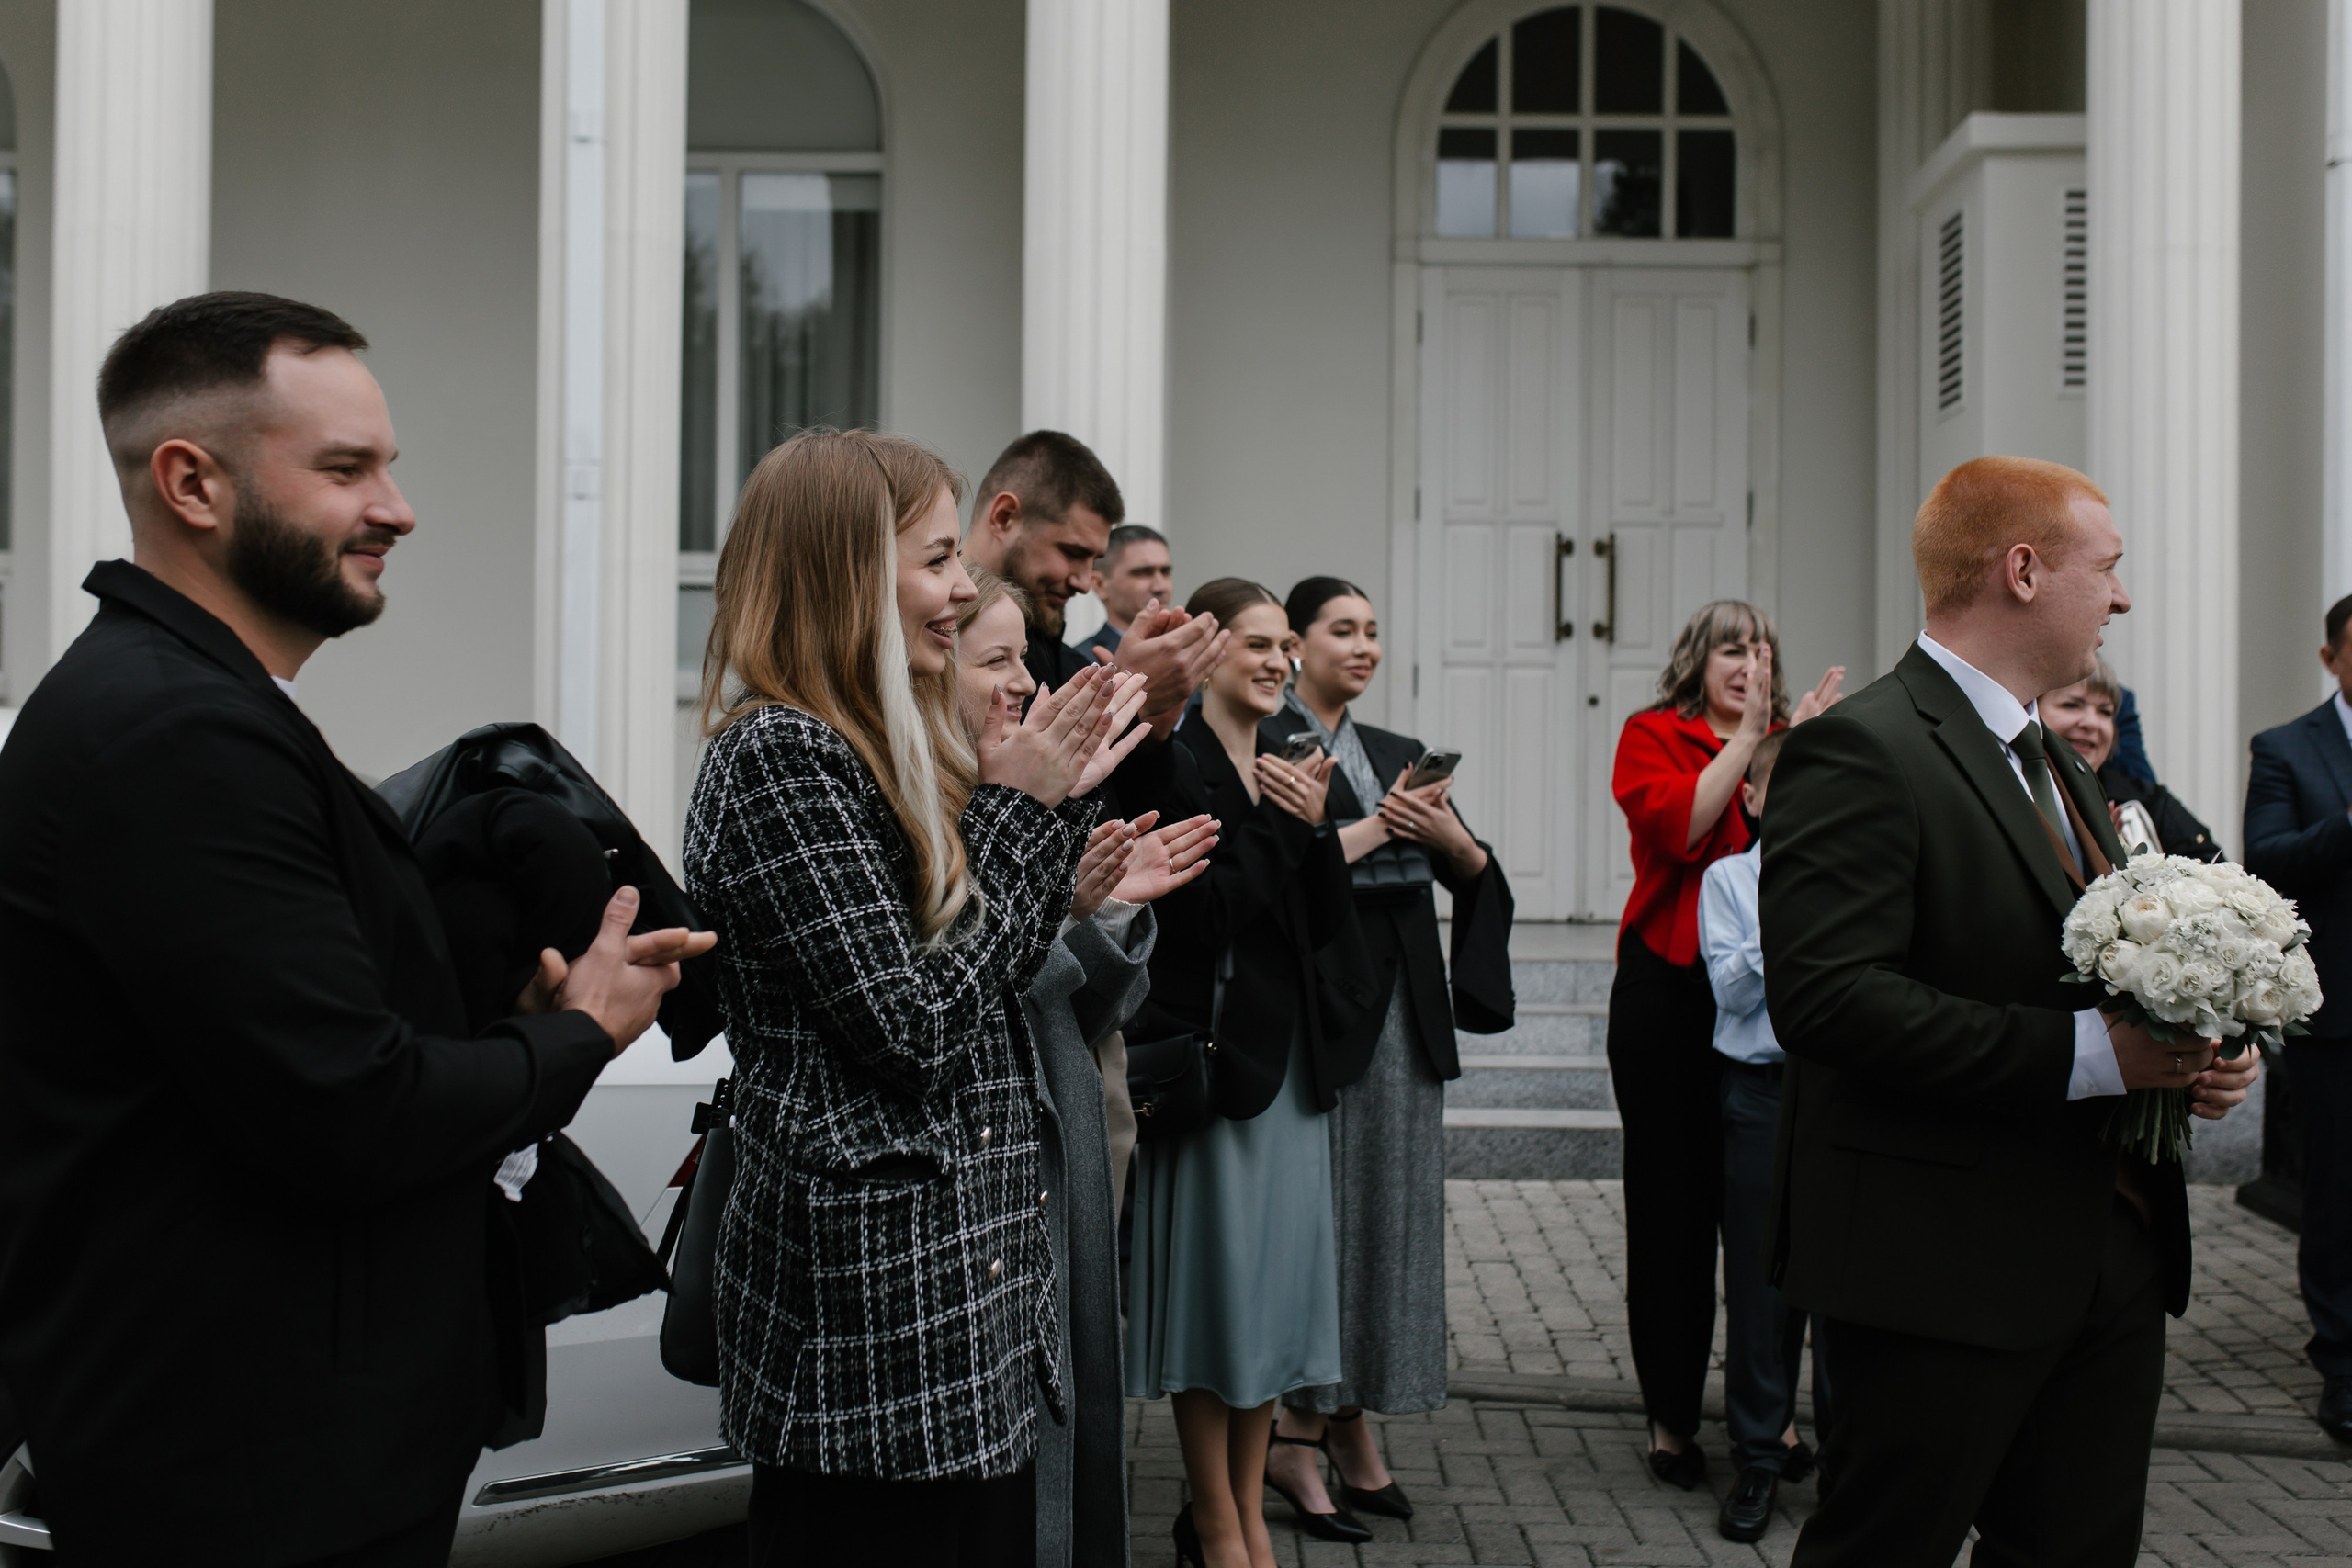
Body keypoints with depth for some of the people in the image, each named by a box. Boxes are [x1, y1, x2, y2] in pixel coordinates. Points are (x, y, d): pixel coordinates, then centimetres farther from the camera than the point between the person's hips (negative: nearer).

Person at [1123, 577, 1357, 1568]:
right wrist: (1277, 821, -28)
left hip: (1286, 1056, 7)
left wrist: (1317, 826, -6)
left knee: (1275, 1277, 11)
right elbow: (1202, 918, -22)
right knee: (1215, 1281, 1)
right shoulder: (1176, 764, -10)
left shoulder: (1284, 772, 12)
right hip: (1208, 1050, -7)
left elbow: (1326, 926, 7)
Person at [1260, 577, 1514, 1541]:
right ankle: (1294, 1435, 4)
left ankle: (1349, 1418, 16)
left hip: (1401, 1003, 7)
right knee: (1316, 1206, -4)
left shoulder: (1396, 755, 16)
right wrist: (1375, 828, -11)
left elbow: (1477, 878, 12)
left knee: (1390, 1202, 7)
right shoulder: (1265, 747, -3)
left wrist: (1446, 832, -8)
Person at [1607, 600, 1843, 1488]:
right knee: (1671, 1200, 5)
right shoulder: (1653, 736, 3)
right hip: (1670, 991, -2)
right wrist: (1747, 739, -13)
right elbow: (1678, 827, -15)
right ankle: (1670, 1412, 15)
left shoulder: (1792, 741, 13)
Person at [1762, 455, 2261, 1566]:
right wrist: (2084, 1052, -24)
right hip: (1945, 1267, -9)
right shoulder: (1861, 752, -15)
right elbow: (1830, 996, -26)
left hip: (2109, 1254, 9)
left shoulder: (2057, 760, 18)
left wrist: (2192, 1051, 1)